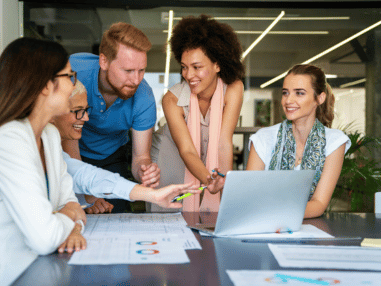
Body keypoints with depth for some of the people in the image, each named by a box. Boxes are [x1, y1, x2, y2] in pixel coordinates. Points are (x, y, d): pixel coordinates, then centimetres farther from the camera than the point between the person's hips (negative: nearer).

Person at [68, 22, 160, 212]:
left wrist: (144, 171, -44)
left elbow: (140, 156, -18)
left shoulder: (144, 97, -26)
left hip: (111, 156, 2)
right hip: (69, 155, -1)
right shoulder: (74, 70, -33)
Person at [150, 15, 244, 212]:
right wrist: (209, 180, -50)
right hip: (170, 164, -1)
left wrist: (226, 181, -42)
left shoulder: (233, 89, -20)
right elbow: (187, 150, -30)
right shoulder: (172, 100, -24)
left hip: (210, 167, 1)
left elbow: (224, 142, -26)